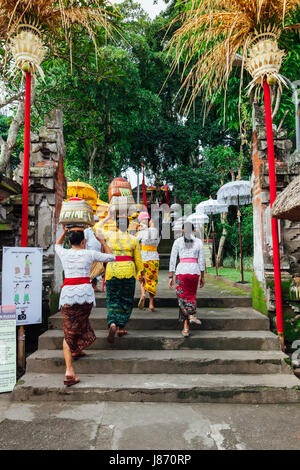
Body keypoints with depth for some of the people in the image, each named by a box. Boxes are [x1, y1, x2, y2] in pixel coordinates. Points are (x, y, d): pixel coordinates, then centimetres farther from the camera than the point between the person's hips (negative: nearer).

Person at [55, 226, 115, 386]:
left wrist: (64, 232, 32)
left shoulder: (64, 254, 9)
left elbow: (57, 245, 35)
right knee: (81, 322, 26)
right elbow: (111, 257, 15)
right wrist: (102, 241, 23)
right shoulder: (89, 254, 2)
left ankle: (69, 370, -6)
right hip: (85, 292, -1)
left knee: (68, 331, 4)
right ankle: (76, 349, 45)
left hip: (67, 293, 2)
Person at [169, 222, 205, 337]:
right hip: (195, 271, 1)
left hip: (181, 270, -1)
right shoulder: (199, 242, 7)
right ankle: (192, 315, 4)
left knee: (182, 297, 7)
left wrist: (170, 277, 3)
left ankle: (186, 328, 0)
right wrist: (202, 277, 14)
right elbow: (202, 261, 7)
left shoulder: (177, 241, 4)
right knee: (192, 295, 25)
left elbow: (172, 260, 0)